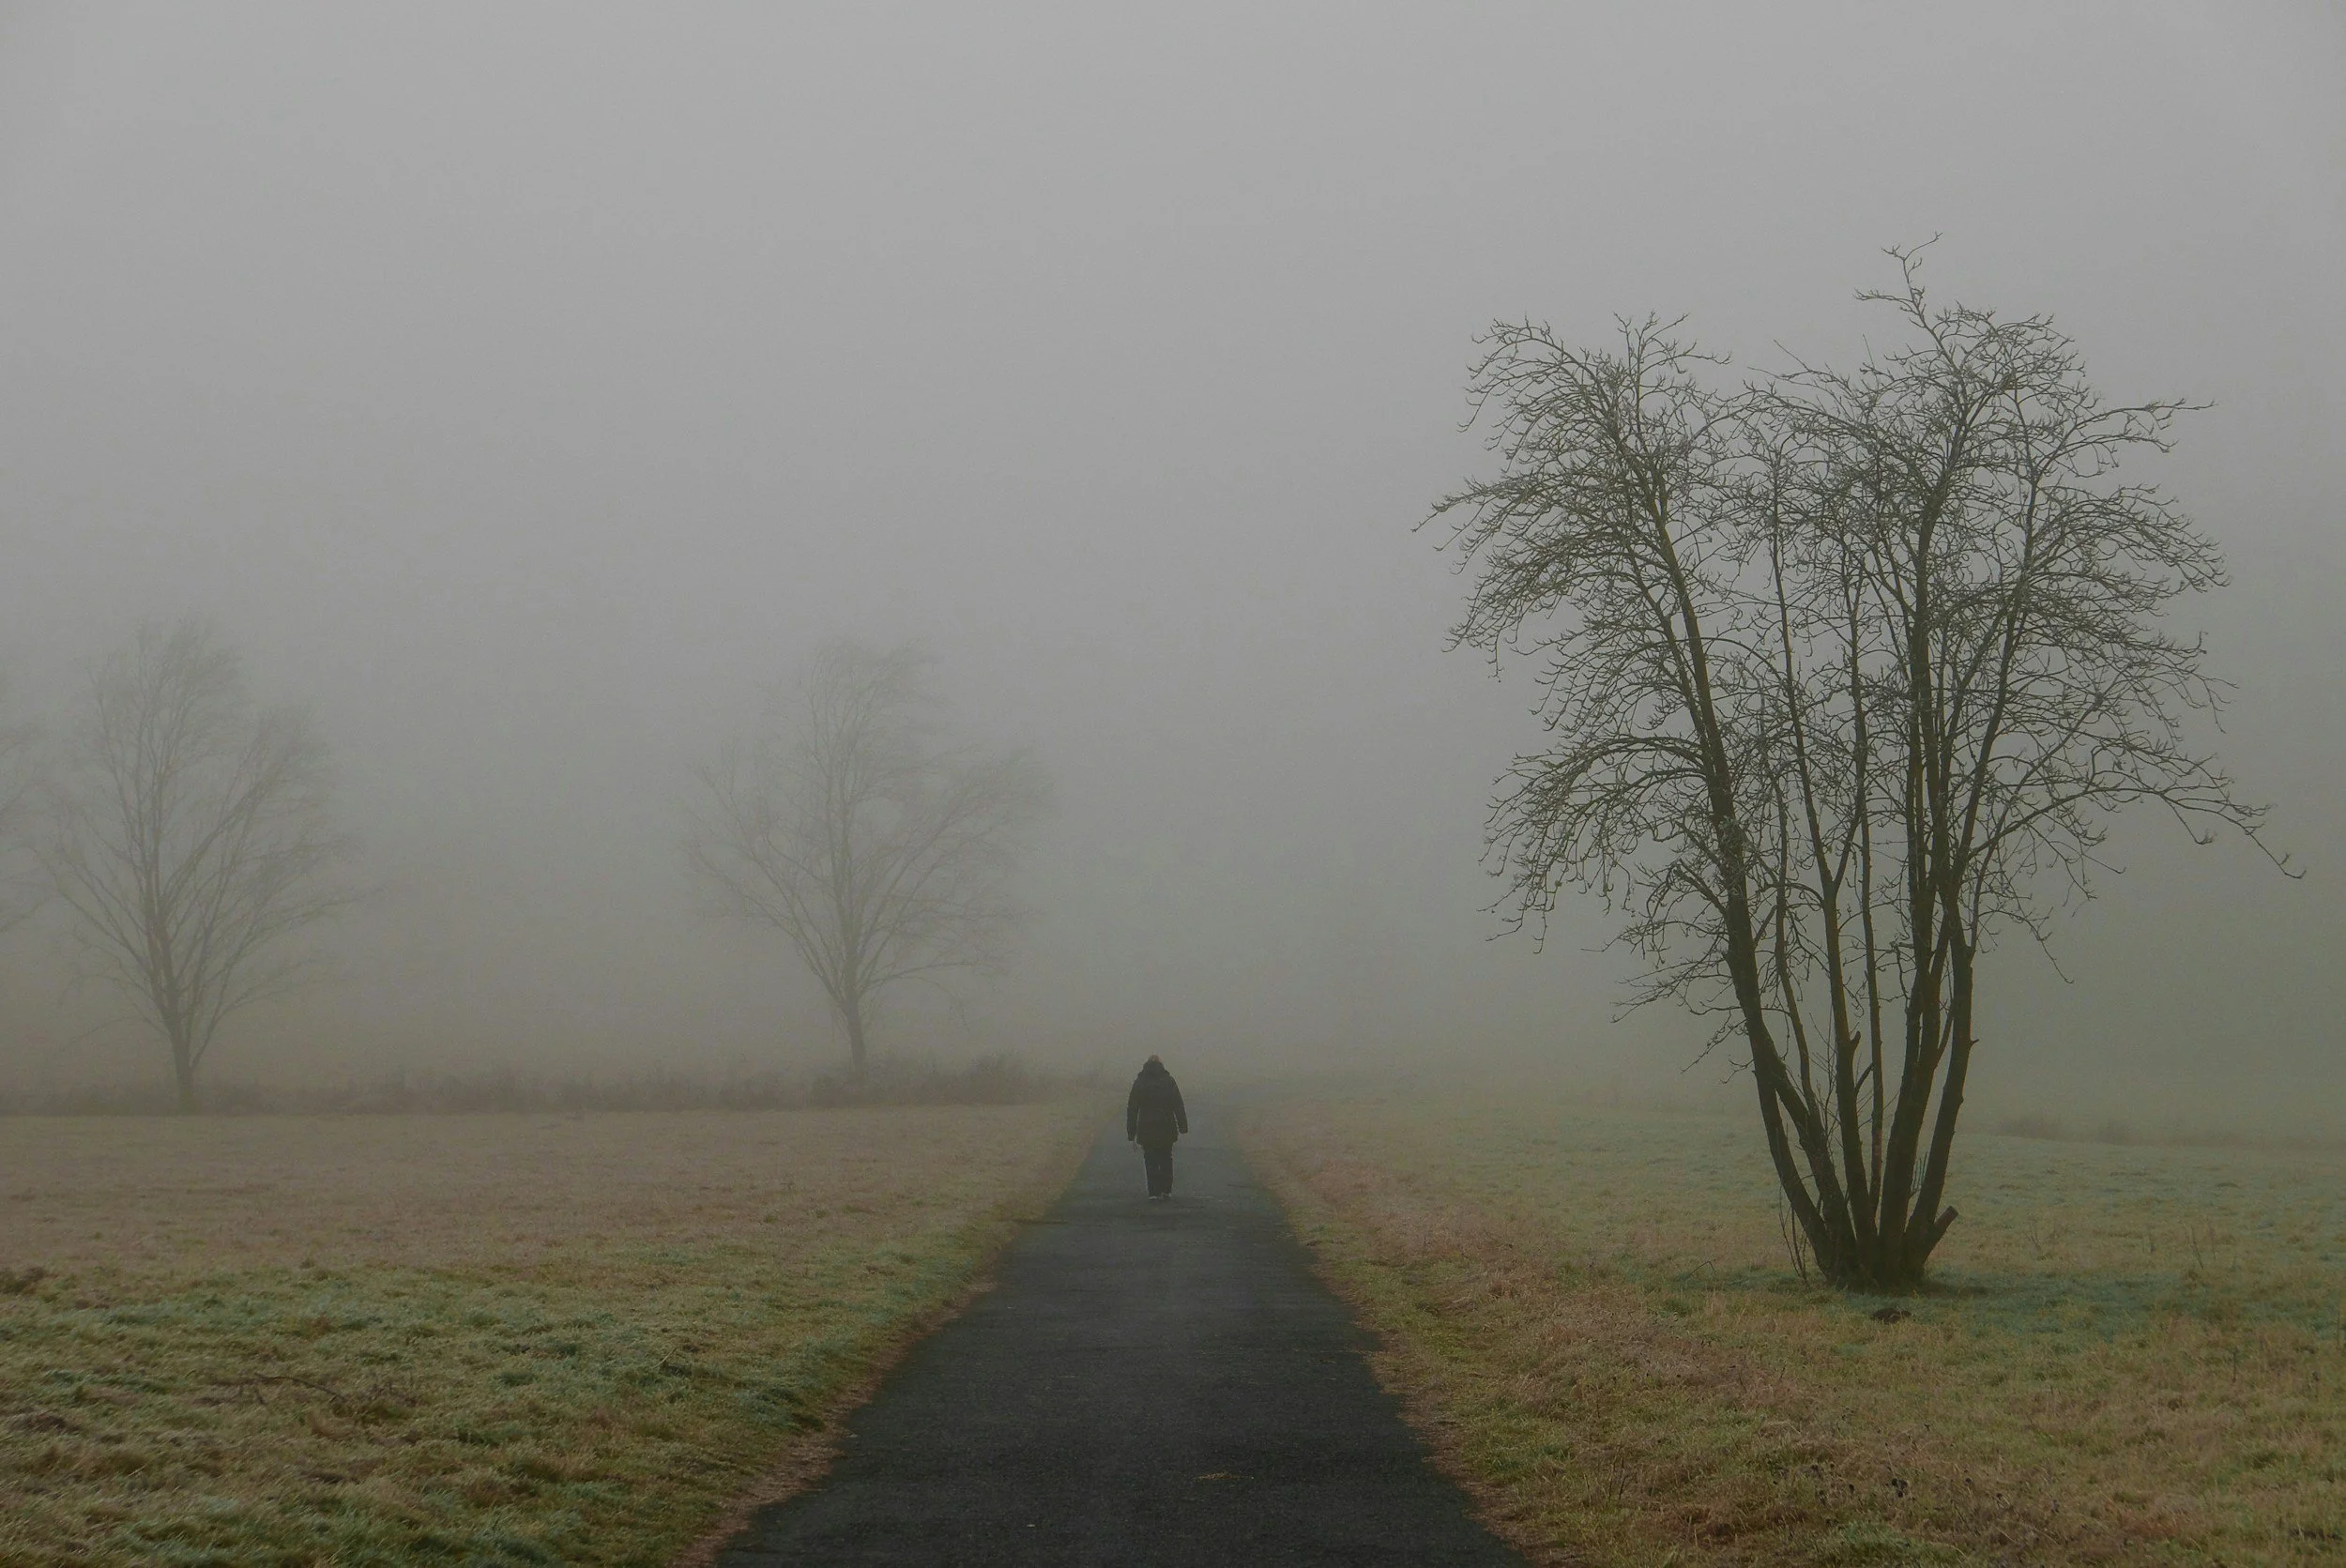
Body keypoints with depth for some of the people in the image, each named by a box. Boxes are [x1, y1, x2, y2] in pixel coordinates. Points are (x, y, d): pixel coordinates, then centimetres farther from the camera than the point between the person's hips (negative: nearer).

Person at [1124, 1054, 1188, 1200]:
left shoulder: (1139, 1083, 2)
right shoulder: (1168, 1081, 1)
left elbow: (1132, 1109, 2)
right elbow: (1179, 1106, 0)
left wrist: (1131, 1133, 5)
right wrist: (1183, 1127, 3)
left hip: (1146, 1130, -1)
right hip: (1167, 1129, 1)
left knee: (1150, 1161, 4)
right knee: (1166, 1159, 15)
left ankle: (1154, 1193, -3)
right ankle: (1166, 1190, 17)